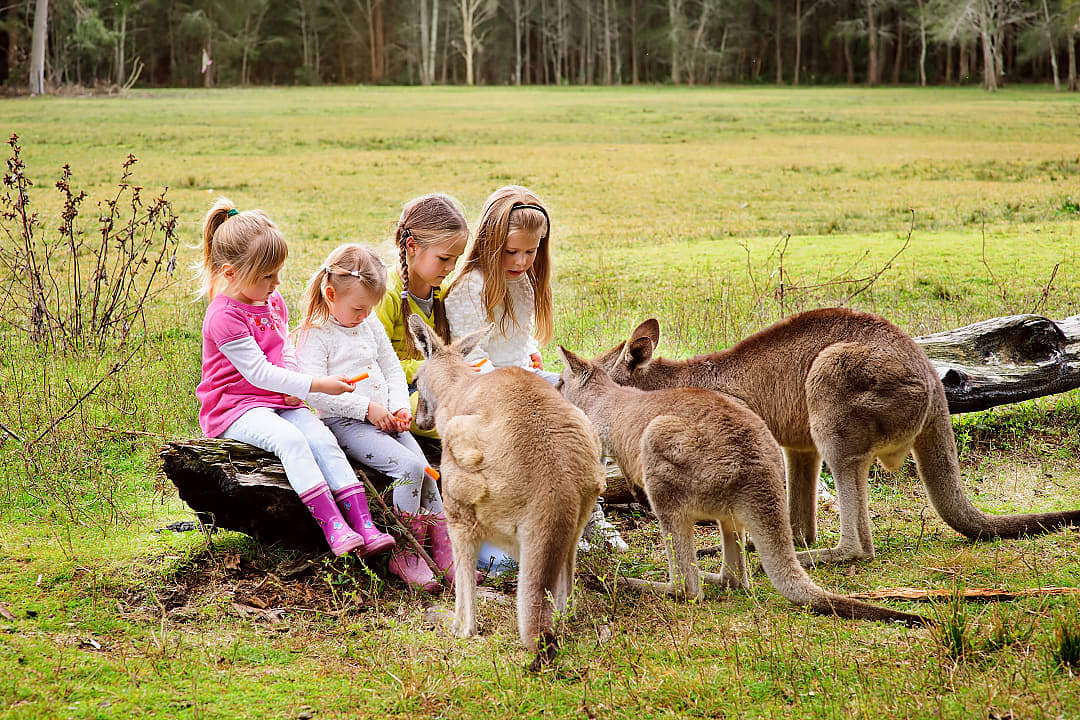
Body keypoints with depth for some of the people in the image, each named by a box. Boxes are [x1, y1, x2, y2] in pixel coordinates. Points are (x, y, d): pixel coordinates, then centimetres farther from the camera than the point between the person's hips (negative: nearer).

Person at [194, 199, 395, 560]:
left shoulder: (273, 301, 11)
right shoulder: (225, 317, -18)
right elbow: (259, 372, -21)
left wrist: (292, 386, 0)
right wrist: (318, 384, -22)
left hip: (279, 400, 7)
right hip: (234, 407, -7)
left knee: (323, 438, -18)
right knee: (290, 439, -33)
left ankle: (363, 525, -27)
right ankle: (333, 527, -38)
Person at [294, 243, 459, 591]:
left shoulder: (371, 325, 14)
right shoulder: (314, 334, -8)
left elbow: (393, 370, 20)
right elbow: (315, 392, -17)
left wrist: (400, 406, 1)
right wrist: (367, 408, -19)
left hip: (385, 419, 7)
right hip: (345, 424, -7)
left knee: (426, 473, -12)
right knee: (409, 467, -24)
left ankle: (444, 551, -8)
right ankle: (405, 555, -17)